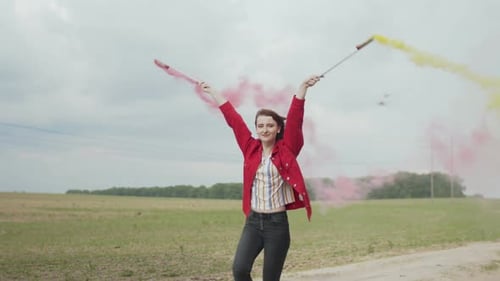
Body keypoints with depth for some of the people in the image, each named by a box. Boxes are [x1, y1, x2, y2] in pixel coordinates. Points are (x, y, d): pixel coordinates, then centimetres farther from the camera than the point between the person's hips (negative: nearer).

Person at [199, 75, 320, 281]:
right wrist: (211, 92, 19)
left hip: (277, 223, -2)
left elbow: (294, 118, -10)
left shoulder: (286, 150, -1)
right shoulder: (251, 148, 6)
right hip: (253, 222, 2)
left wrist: (303, 87, -18)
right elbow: (232, 117, 11)